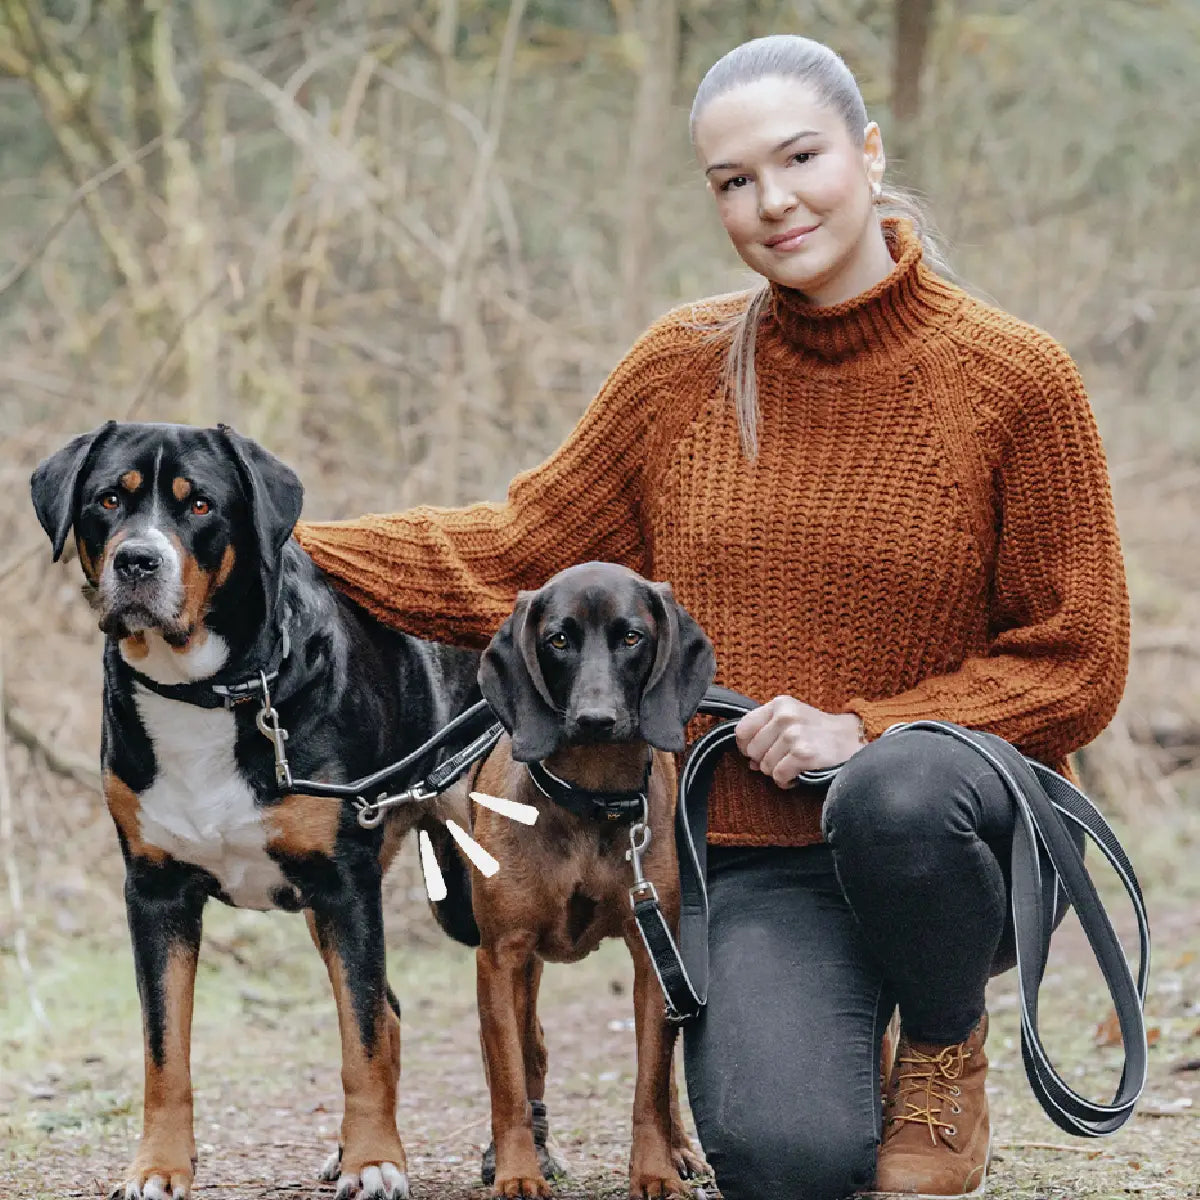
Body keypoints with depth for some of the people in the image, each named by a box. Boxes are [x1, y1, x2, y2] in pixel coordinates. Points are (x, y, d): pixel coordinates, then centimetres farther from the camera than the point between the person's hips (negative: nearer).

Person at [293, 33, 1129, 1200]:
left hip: (953, 833, -1)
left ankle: (946, 1049, -5)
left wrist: (863, 731, -16)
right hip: (757, 865, 1)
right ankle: (816, 1047, 12)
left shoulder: (1012, 377, -5)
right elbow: (520, 554, 13)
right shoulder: (685, 368, 4)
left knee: (898, 793, -39)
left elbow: (1073, 661, -3)